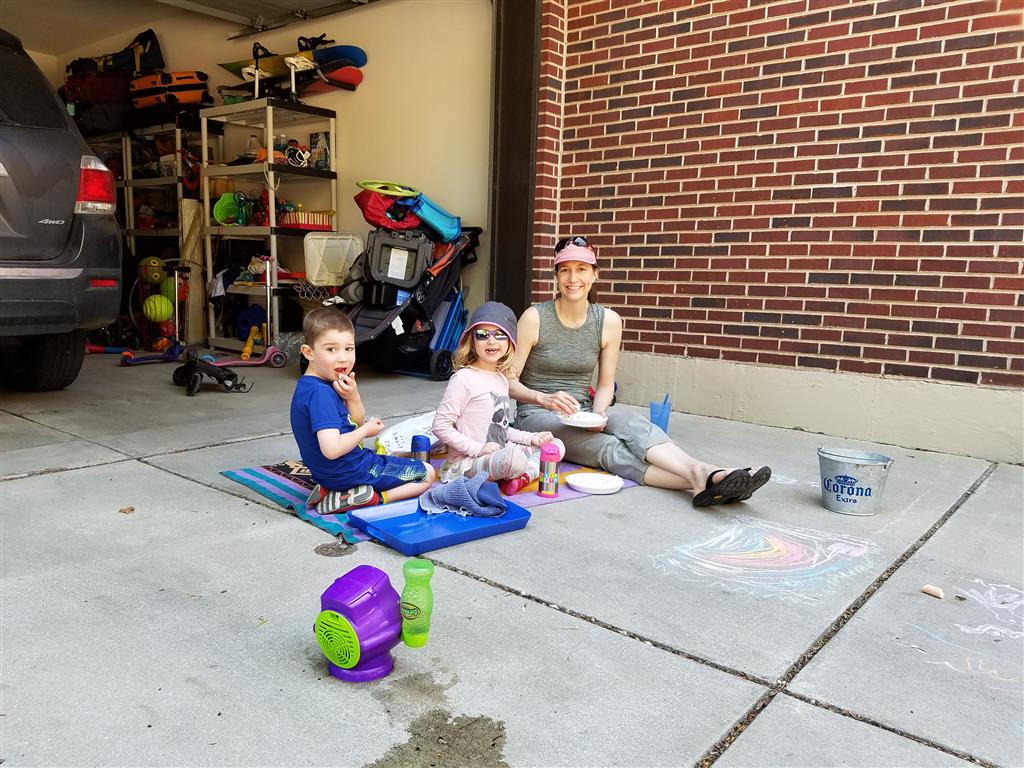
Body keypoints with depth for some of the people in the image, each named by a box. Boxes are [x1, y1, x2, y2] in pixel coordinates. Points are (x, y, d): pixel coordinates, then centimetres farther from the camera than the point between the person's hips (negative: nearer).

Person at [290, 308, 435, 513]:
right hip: (349, 472, -9)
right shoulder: (320, 393, -26)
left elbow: (357, 422, 8)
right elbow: (332, 449, -35)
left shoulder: (308, 386, 4)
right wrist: (367, 430, -18)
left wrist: (353, 397, -13)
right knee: (427, 474, 3)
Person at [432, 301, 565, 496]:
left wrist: (531, 438, 9)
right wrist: (477, 448, -19)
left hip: (499, 455, 9)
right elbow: (440, 426, -16)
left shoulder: (501, 378, 13)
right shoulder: (464, 378, -13)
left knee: (556, 446, 8)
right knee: (514, 457, -38)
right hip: (467, 463, -9)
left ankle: (526, 474, -14)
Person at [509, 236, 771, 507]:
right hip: (537, 415, -3)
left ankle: (703, 473, -49)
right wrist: (544, 399, -26)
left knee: (629, 421, -31)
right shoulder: (535, 317, -9)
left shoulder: (609, 321, 0)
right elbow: (509, 381, -8)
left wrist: (598, 413, -16)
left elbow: (605, 385, 6)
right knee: (609, 449, -31)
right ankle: (701, 481, -50)